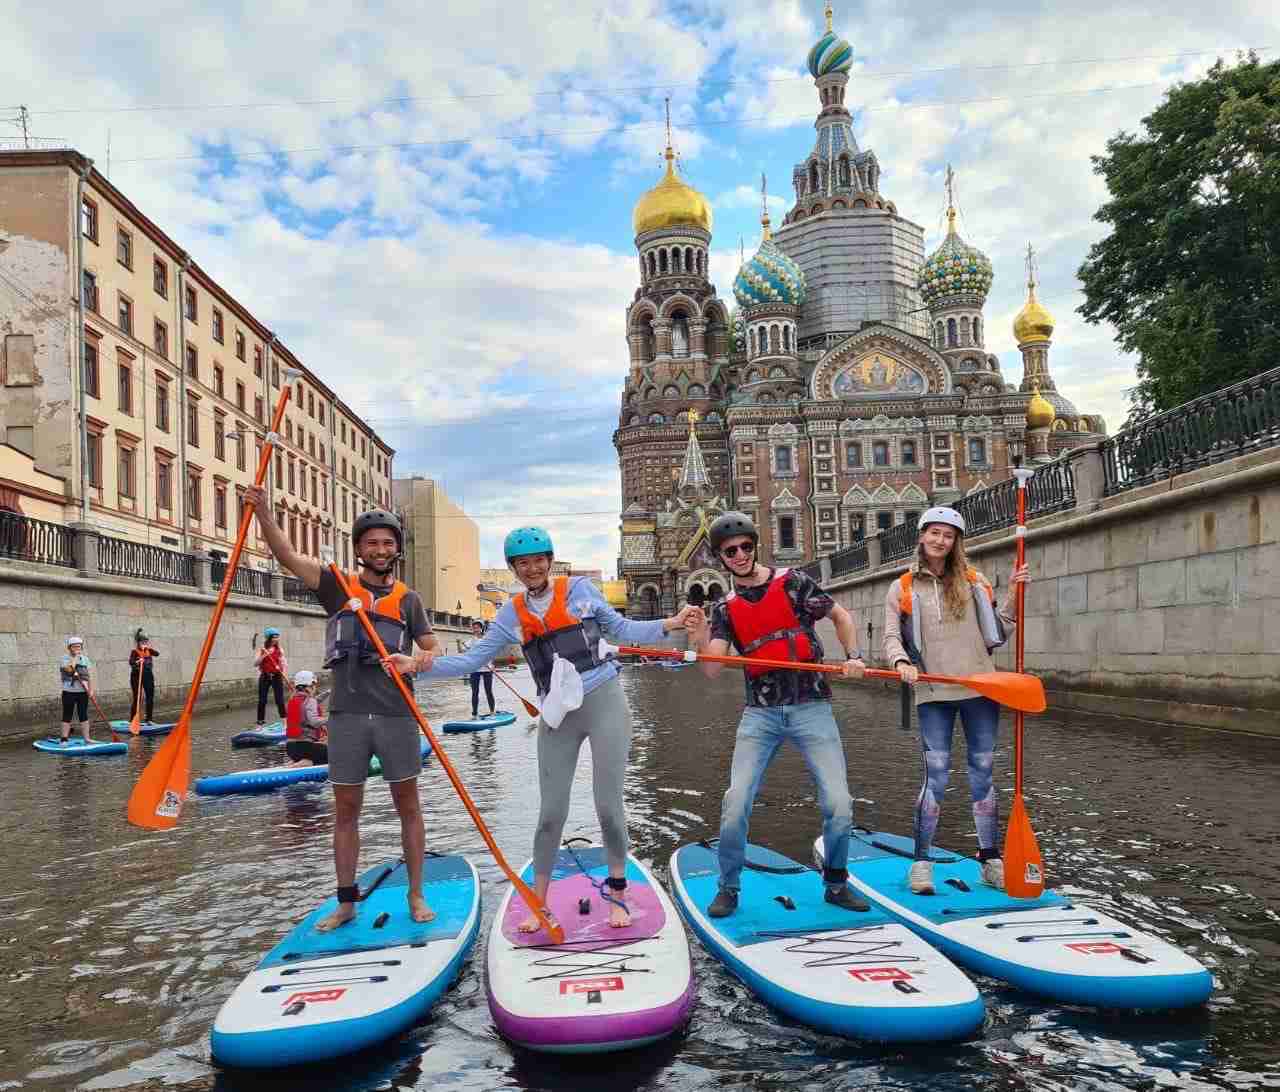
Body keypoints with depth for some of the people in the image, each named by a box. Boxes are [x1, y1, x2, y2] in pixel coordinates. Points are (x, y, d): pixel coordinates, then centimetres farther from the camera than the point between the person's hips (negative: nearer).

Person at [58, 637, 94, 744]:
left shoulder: (85, 659, 10)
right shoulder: (65, 658, -2)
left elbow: (89, 675, 8)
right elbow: (69, 669, -21)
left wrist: (91, 689, 0)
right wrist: (75, 657, -17)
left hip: (83, 692, 3)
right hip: (69, 692, -3)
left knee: (83, 716, 7)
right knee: (67, 716, 2)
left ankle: (87, 739, 10)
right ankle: (64, 739, 8)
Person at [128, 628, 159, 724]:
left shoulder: (148, 650, 8)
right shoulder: (134, 651, -7)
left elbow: (157, 654, -8)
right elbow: (131, 662, -22)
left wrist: (150, 647, -13)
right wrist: (137, 662, -41)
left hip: (148, 675, 5)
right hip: (137, 676, -5)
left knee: (150, 698, 5)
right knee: (137, 699, -5)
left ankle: (149, 719, 13)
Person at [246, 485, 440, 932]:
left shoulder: (408, 599, 8)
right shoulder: (338, 587, 6)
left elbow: (433, 651, 9)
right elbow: (287, 556, -5)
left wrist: (413, 662, -14)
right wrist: (263, 511, -19)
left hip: (395, 715, 0)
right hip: (347, 715, 0)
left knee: (408, 806, 6)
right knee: (346, 811, 8)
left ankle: (416, 895, 18)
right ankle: (347, 902, 20)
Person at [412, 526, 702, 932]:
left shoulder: (580, 589, 1)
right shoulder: (511, 615, 6)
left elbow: (622, 630, 5)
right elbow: (471, 659, 5)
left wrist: (669, 624, -8)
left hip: (603, 704, -2)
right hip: (557, 717, 2)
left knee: (608, 805, 0)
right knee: (551, 813, 5)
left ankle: (617, 895, 20)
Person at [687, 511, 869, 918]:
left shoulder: (792, 582, 2)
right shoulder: (726, 608, 7)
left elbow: (840, 615, 13)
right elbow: (712, 670, -3)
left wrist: (852, 656, -2)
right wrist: (699, 636, -20)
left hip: (810, 706, -1)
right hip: (761, 712, 1)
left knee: (838, 804, -6)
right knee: (735, 803, -9)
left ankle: (836, 884, 19)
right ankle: (728, 888, 13)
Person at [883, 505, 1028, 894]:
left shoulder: (974, 581, 10)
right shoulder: (903, 588, 5)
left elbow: (997, 632, 13)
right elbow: (892, 636, 0)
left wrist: (1013, 594, 3)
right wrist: (902, 662, -19)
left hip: (981, 689, 2)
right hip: (933, 694, -2)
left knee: (983, 771, 8)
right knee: (936, 773, -6)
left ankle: (991, 859, 19)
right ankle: (921, 861, 5)